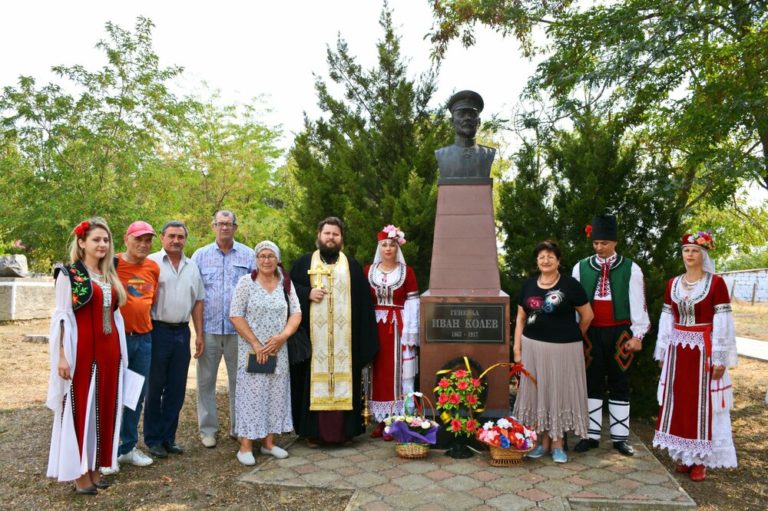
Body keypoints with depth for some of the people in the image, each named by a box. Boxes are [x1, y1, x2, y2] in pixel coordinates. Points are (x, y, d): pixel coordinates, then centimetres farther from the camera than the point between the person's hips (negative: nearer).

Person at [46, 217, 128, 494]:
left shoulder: (110, 276, 13)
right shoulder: (68, 274, -5)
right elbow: (62, 317, -9)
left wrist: (120, 350, 13)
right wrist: (62, 355, -15)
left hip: (109, 350, 6)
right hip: (82, 350, -6)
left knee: (104, 408, 11)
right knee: (80, 408, 2)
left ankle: (94, 467, 23)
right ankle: (79, 472, 14)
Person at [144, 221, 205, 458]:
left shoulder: (192, 267, 12)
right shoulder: (151, 262, -4)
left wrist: (199, 335, 11)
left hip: (182, 332, 5)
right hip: (158, 331, -5)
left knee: (177, 389, 10)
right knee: (155, 388, 6)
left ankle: (168, 437, 23)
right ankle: (152, 439, 19)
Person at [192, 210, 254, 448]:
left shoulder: (248, 255, 5)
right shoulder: (200, 255, 7)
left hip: (238, 328, 0)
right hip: (208, 328, 1)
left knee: (238, 380, 8)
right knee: (206, 380, 7)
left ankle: (239, 427, 22)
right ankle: (207, 429, 20)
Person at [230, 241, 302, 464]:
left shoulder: (286, 283, 6)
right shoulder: (246, 282, -3)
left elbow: (296, 313, 4)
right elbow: (235, 316, -8)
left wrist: (283, 336, -13)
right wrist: (255, 344, -13)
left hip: (279, 350, 4)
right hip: (252, 349, -3)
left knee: (275, 394, 8)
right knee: (251, 394, -1)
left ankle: (269, 442, 19)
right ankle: (245, 445, 8)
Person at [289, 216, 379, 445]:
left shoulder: (352, 266, 11)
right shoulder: (305, 262, 10)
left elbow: (363, 301, 7)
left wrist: (364, 336, -1)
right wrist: (307, 293, -12)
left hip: (344, 338, 1)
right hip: (313, 336, 0)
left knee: (343, 379, 2)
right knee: (314, 379, 1)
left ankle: (344, 429, 13)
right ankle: (313, 431, 10)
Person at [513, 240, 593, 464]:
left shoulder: (570, 284, -6)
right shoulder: (528, 285, 6)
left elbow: (587, 315, 0)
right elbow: (521, 318, 10)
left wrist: (572, 336, 12)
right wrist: (517, 347, 4)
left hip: (562, 348, -4)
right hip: (533, 347, 4)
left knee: (559, 392, 5)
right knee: (537, 392, 9)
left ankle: (557, 443, 19)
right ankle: (543, 440, 23)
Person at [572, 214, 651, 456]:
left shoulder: (631, 269, -1)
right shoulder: (581, 268, 3)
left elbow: (638, 303, -2)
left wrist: (637, 335, -6)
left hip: (619, 334, -1)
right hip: (591, 333, 1)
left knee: (619, 385, 8)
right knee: (592, 384, 8)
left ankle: (620, 437, 18)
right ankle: (591, 435, 17)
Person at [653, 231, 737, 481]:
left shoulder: (716, 283, -7)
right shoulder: (673, 284, 7)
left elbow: (723, 322, -8)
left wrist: (720, 358, -11)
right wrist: (662, 353, 9)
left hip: (704, 350, -4)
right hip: (677, 350, 4)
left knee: (702, 403, 3)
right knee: (679, 402, 9)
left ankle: (700, 459, 13)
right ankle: (684, 455, 21)